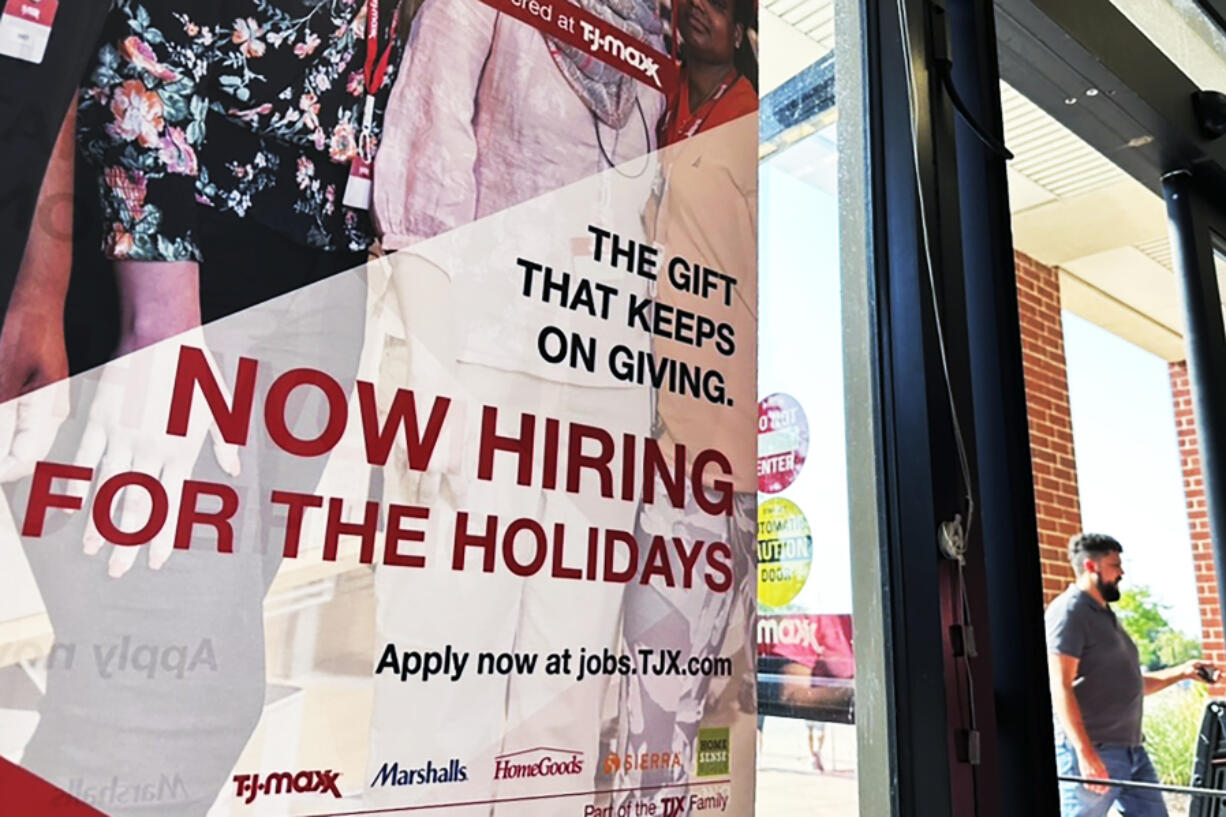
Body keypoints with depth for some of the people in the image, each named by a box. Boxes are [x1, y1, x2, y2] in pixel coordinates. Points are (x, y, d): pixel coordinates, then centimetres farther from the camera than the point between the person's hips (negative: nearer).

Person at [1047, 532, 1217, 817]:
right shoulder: (1069, 611, -12)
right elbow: (1060, 687, -20)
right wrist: (1085, 753, -25)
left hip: (1132, 750, 10)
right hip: (1094, 753, -9)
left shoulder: (1105, 615, 18)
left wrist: (1182, 672, 16)